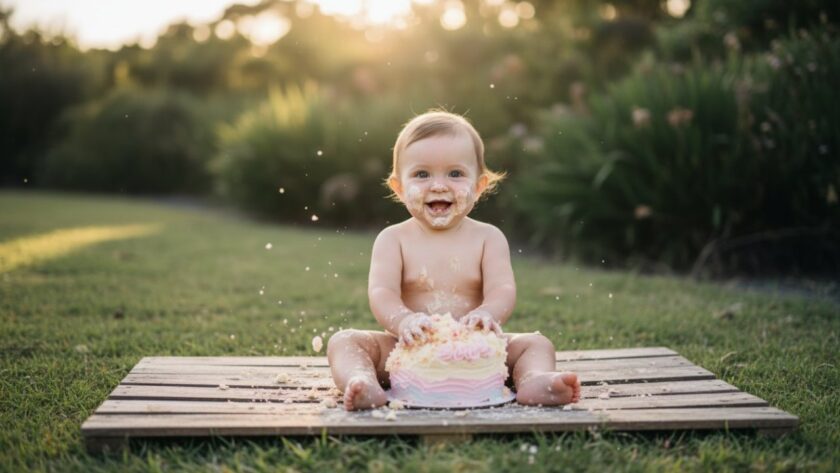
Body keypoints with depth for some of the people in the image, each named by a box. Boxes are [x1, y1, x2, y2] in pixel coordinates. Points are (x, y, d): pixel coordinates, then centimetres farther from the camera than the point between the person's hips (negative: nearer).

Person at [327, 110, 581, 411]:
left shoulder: (488, 238, 4)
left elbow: (503, 290, -10)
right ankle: (363, 383, -46)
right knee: (343, 341, -19)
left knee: (536, 343, -15)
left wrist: (486, 314, -36)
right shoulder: (393, 239, 1)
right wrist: (403, 321, -37)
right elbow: (381, 293, -12)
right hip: (407, 353, 0)